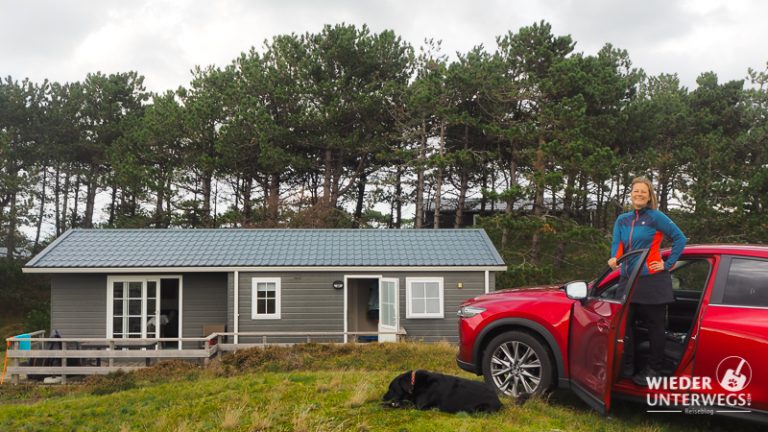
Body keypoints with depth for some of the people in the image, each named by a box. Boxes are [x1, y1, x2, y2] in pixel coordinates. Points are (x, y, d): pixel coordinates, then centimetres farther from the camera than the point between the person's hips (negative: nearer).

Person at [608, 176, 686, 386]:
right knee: (625, 324, 8)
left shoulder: (655, 216, -5)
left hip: (652, 281, -5)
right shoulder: (622, 220, 10)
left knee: (655, 327, 4)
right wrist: (614, 259, -20)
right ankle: (627, 367, 19)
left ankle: (653, 370, 14)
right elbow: (617, 244, 1)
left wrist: (668, 264, -8)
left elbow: (680, 238, -5)